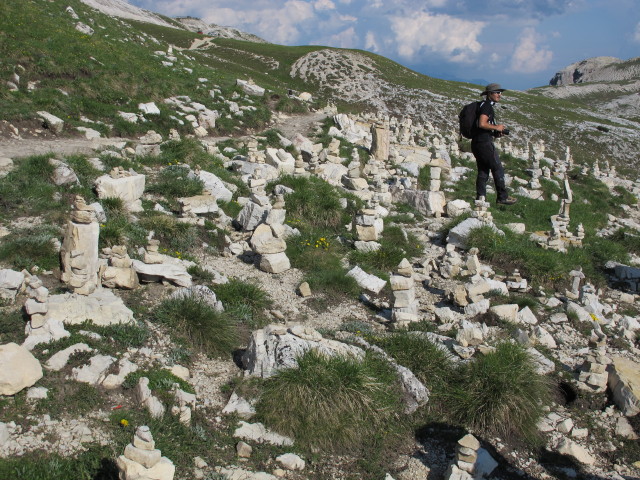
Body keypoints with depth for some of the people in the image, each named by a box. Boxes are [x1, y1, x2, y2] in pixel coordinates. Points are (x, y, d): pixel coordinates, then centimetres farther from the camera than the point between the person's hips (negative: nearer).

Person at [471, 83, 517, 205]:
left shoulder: (486, 106, 22)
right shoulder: (487, 106, -10)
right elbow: (482, 124, -24)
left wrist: (496, 133, 13)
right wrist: (496, 127, -11)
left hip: (477, 143, 10)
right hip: (484, 142, -10)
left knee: (483, 171, 10)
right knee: (498, 169, -4)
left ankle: (480, 197, 8)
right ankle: (503, 196, -1)